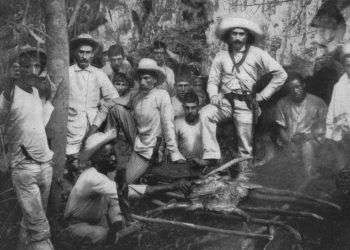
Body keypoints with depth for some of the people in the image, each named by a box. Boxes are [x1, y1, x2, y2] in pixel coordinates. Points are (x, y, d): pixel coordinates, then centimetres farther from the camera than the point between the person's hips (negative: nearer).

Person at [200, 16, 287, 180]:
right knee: (205, 114, -28)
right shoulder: (221, 57, 9)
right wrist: (214, 96, -11)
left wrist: (263, 95, 0)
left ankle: (244, 174, 19)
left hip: (246, 104, -1)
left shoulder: (257, 54, 2)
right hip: (225, 101, 2)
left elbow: (281, 75, 2)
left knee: (245, 145, 2)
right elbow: (213, 81, 10)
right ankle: (211, 155, -28)